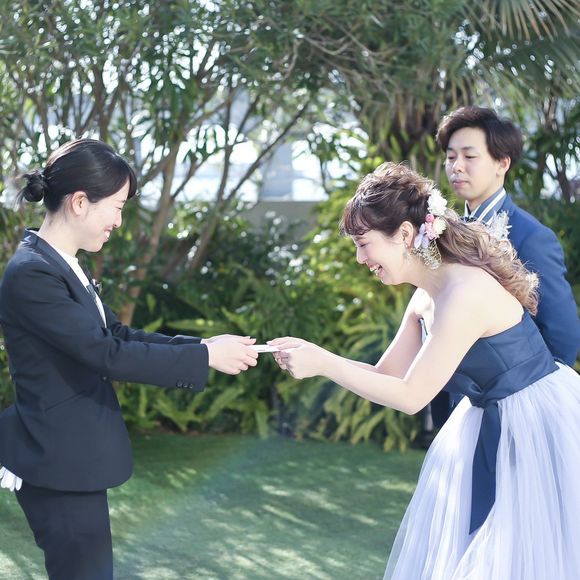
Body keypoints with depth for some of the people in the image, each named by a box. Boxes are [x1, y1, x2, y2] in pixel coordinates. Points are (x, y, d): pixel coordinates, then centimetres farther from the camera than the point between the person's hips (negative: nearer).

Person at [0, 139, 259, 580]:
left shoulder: (61, 265, 9)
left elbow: (117, 335, 11)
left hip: (70, 457, 10)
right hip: (59, 462, -10)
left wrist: (203, 345, 0)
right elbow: (107, 355, -25)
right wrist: (205, 357, -19)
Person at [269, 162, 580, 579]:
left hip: (540, 430, -9)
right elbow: (387, 375, 9)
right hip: (494, 428, 9)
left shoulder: (465, 293, -26)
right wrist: (313, 355, -4)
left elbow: (411, 396, -23)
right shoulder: (426, 298, 2)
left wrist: (323, 363, -21)